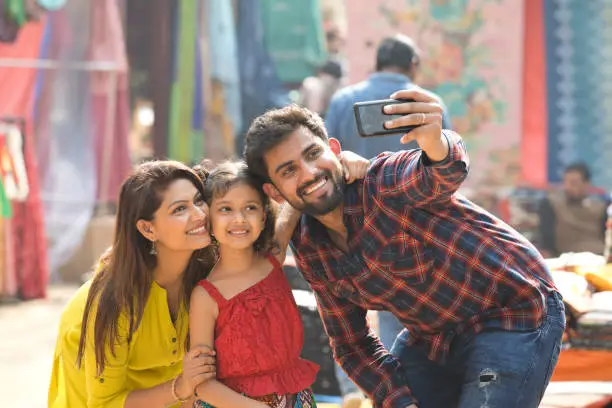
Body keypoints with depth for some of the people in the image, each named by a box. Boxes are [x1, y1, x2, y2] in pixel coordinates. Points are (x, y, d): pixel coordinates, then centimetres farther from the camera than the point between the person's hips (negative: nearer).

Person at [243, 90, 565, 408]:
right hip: (433, 337, 7)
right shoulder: (309, 252, -3)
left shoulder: (382, 181, -24)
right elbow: (352, 347, 5)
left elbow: (440, 176, -49)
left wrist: (436, 144, -72)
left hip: (516, 317, -7)